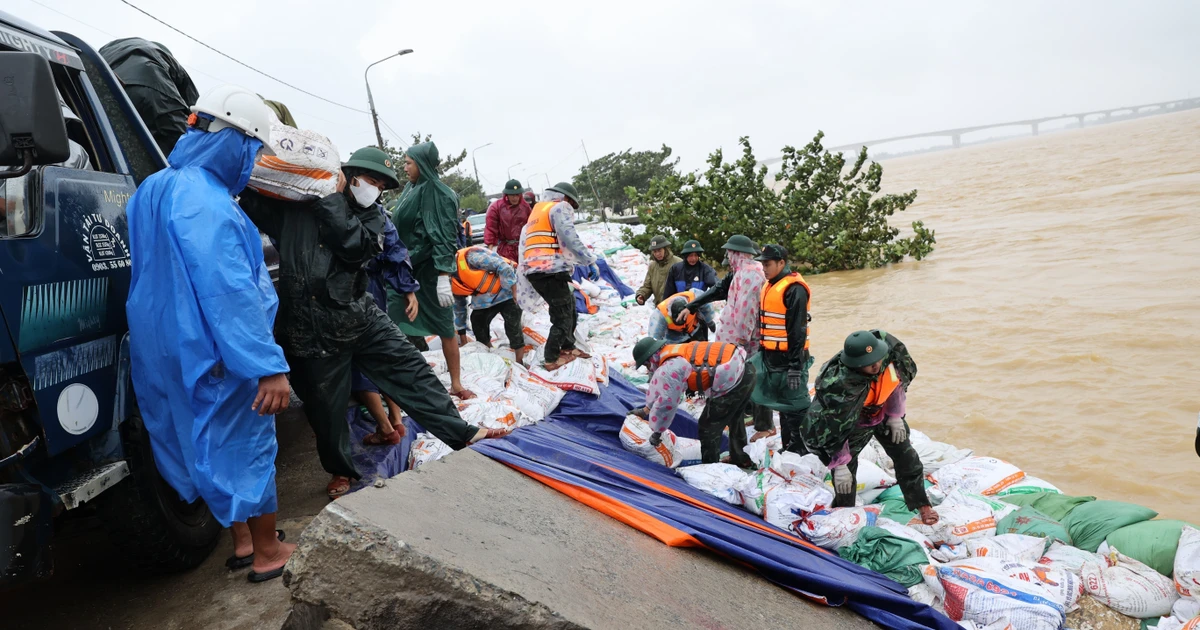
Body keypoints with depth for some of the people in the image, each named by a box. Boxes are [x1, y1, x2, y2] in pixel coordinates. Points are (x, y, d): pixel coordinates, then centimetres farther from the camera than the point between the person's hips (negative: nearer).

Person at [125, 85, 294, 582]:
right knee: (249, 446, 5)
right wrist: (270, 366, -27)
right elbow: (230, 293, -28)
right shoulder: (205, 202, -23)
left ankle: (242, 538, 32)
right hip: (216, 355, -9)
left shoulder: (155, 189, 11)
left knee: (210, 445, 18)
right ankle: (268, 552, 19)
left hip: (166, 350, 10)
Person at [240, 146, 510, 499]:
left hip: (360, 313, 4)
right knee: (326, 404, 8)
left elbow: (356, 246, -10)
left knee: (409, 369, 0)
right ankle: (340, 470, 30)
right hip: (313, 326, -3)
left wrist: (331, 198, -14)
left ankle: (462, 433, 8)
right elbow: (252, 208, -12)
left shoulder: (370, 215, 10)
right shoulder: (295, 204, 1)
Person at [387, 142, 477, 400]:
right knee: (393, 325, 7)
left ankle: (456, 384, 10)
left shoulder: (437, 194, -13)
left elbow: (443, 237, -19)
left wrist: (443, 277, -26)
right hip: (406, 267, 8)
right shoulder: (411, 190, 11)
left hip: (429, 268, -8)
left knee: (444, 326, 1)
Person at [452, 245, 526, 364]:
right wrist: (462, 334, 15)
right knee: (477, 323, 1)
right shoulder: (452, 282, -1)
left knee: (513, 325, -15)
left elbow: (502, 266, -28)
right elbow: (459, 308, 11)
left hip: (508, 289, -8)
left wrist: (514, 289, -25)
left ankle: (519, 362, -7)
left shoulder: (470, 256, -28)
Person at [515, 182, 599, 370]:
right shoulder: (560, 207, 3)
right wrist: (591, 261, -12)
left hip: (534, 270, 9)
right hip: (550, 269, -9)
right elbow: (570, 239, -12)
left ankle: (567, 347, 29)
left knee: (569, 307, 20)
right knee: (563, 315, -3)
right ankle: (552, 359, -1)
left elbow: (525, 243, 26)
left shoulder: (536, 212, 30)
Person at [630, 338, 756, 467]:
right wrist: (647, 409, 38)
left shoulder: (668, 369, -14)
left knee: (708, 426, 5)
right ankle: (741, 459, 45)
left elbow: (666, 402, -10)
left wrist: (656, 432, 2)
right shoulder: (674, 352, 16)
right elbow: (658, 386, 28)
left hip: (732, 381, -10)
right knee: (733, 419, 29)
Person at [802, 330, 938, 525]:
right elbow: (834, 427, -31)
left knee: (906, 457, 10)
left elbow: (899, 380, -8)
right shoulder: (841, 385, -44)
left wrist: (896, 415, -3)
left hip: (883, 410, 5)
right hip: (853, 419, -4)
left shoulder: (890, 347, -32)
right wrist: (839, 465, -23)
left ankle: (921, 505, 30)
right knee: (846, 473, -3)